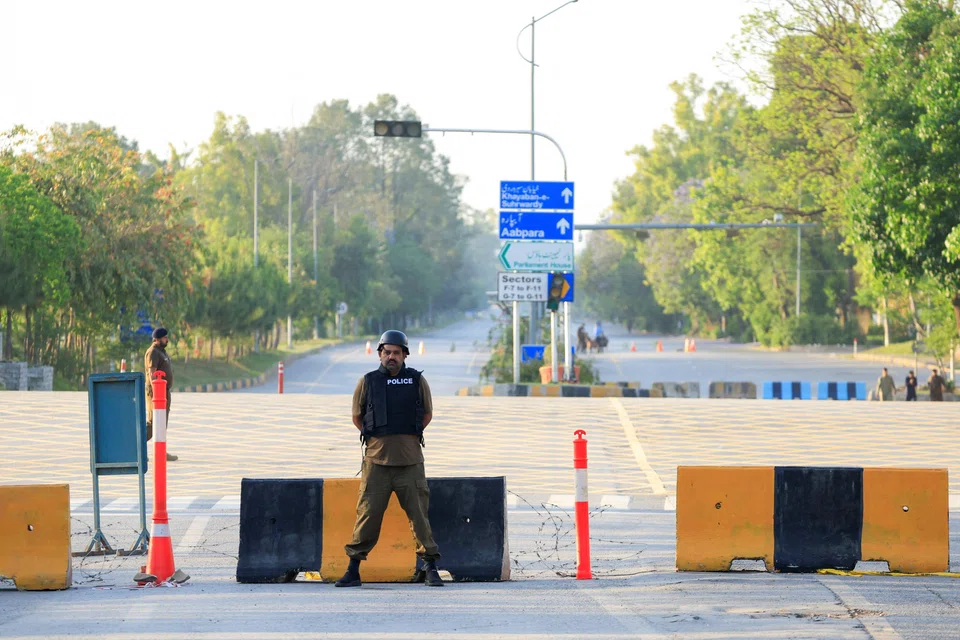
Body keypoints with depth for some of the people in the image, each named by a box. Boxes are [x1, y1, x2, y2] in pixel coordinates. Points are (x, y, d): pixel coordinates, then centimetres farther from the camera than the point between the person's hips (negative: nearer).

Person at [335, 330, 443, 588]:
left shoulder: (417, 381, 4)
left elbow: (427, 415, 17)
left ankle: (430, 569, 5)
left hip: (410, 462, 0)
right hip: (377, 460, 0)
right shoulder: (368, 382, 3)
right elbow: (357, 416, 15)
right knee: (368, 514, -1)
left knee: (419, 513, 0)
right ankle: (353, 570, 5)